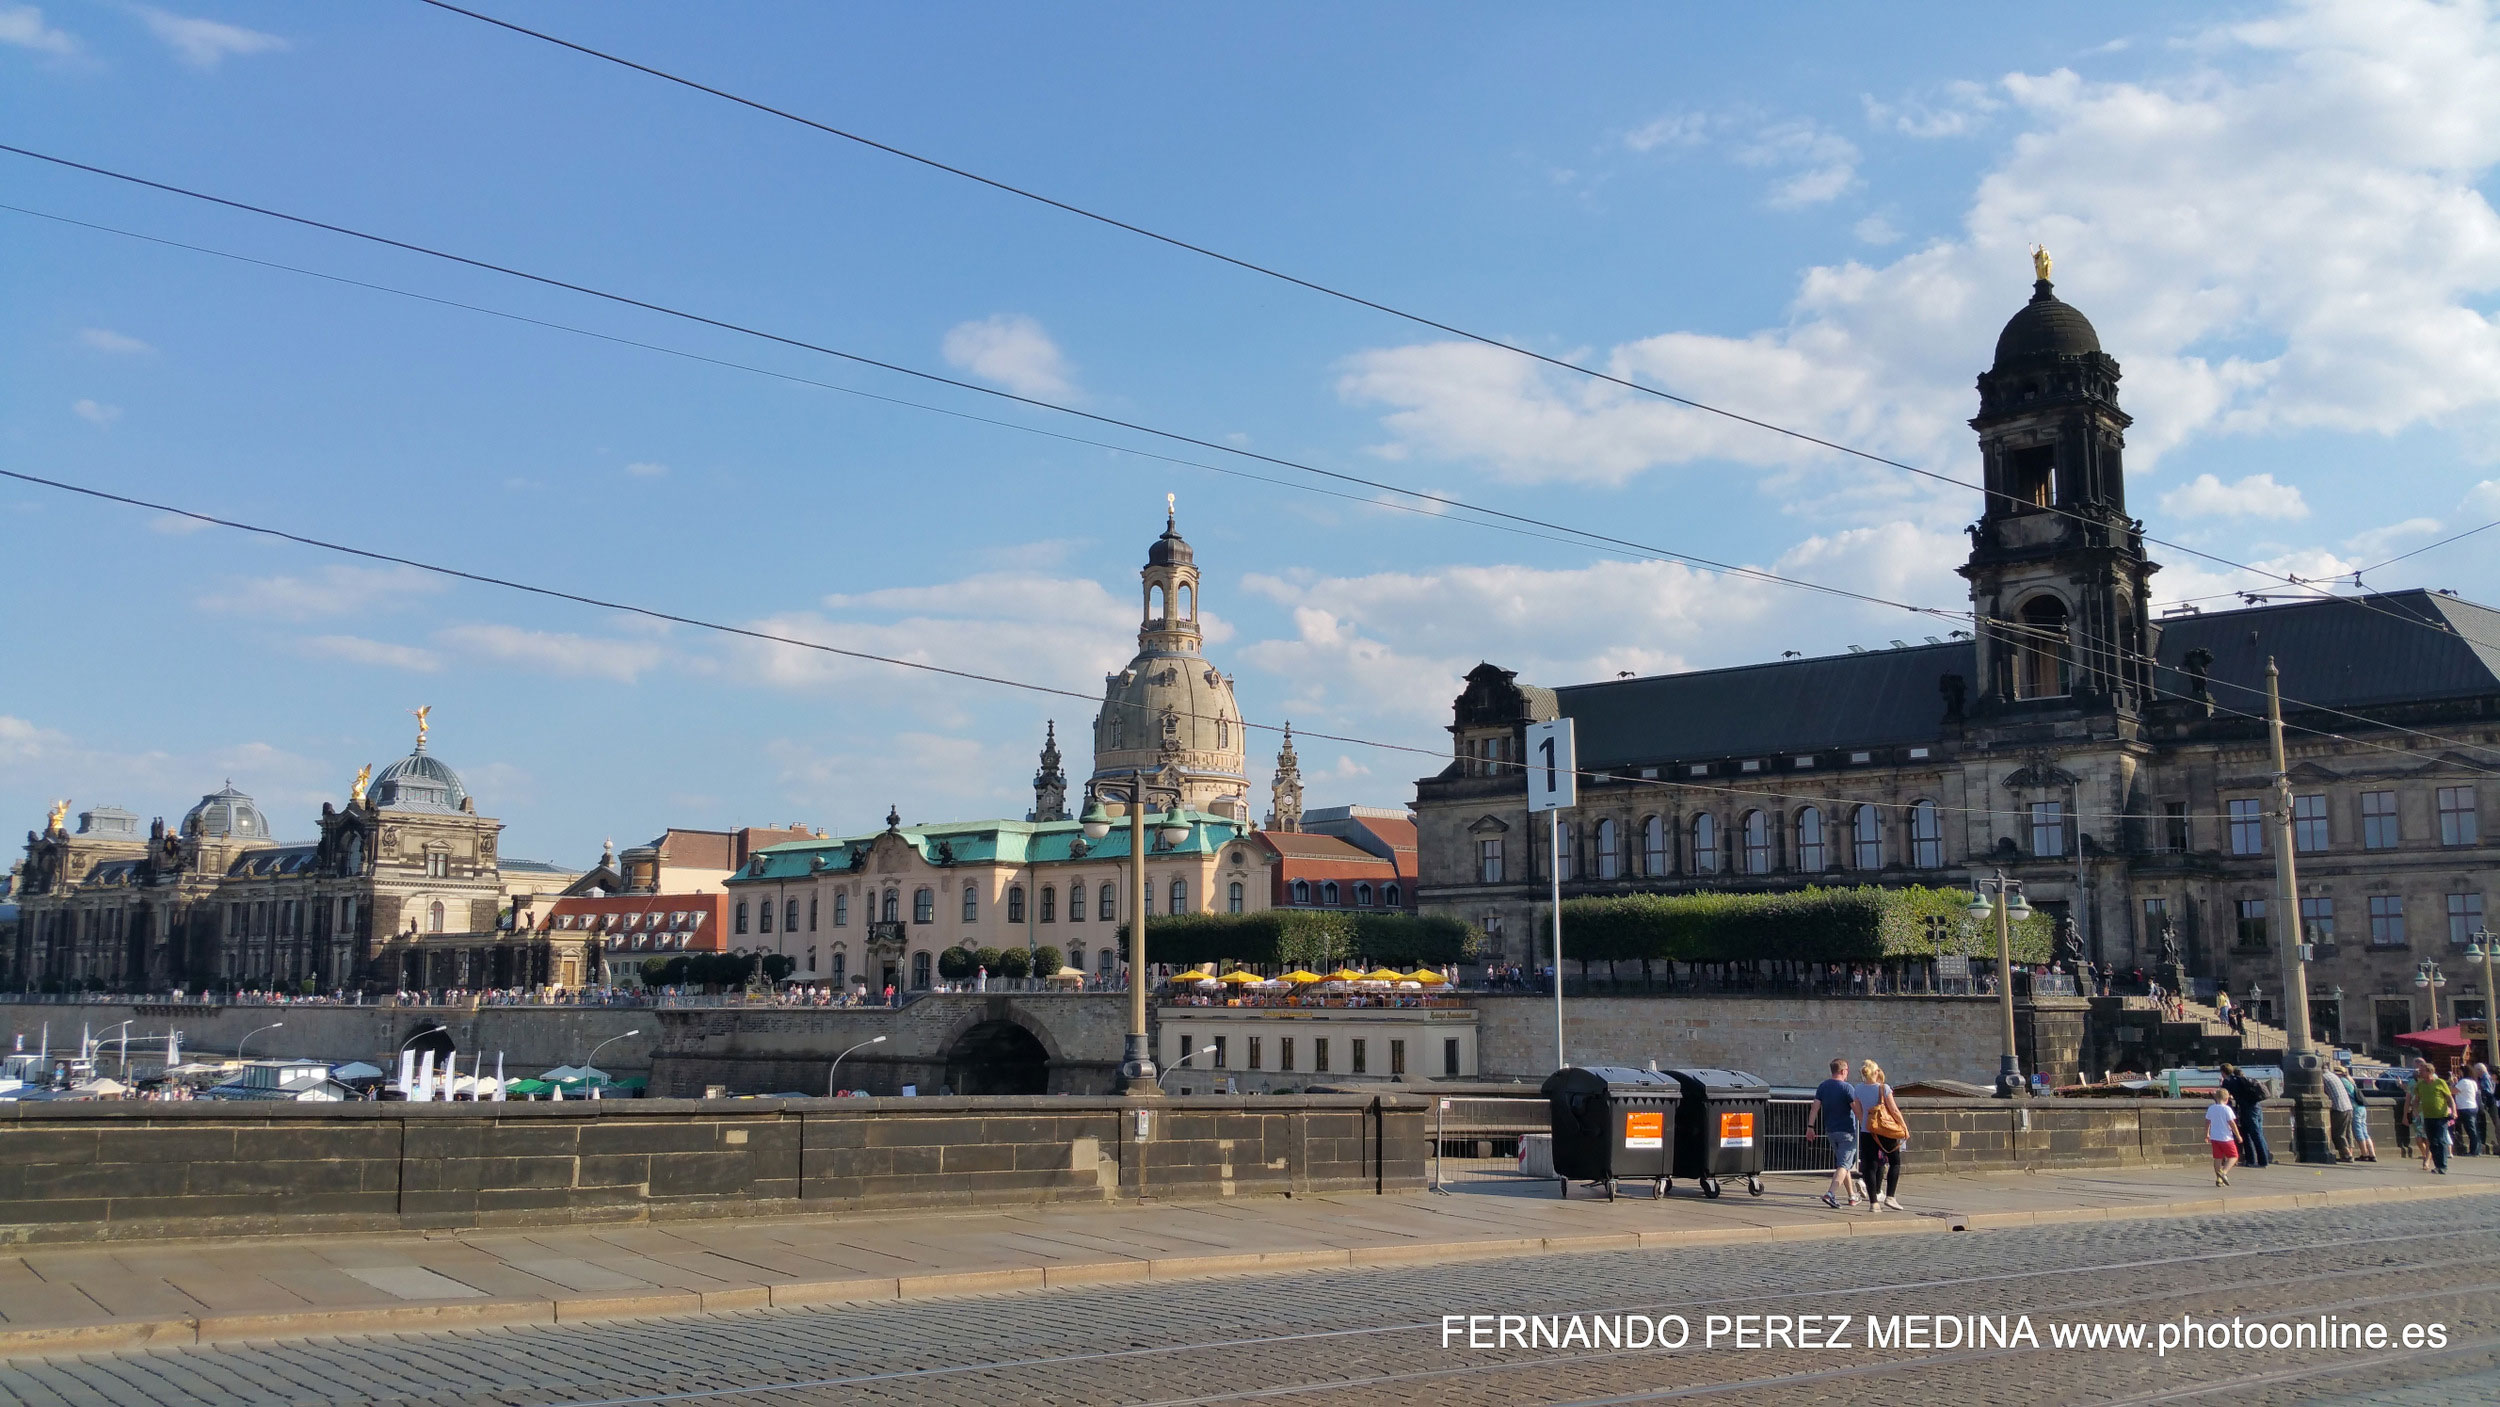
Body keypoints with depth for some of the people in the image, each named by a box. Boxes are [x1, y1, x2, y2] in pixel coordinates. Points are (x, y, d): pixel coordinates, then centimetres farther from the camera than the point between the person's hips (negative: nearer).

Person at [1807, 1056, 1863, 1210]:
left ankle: (1852, 1197, 25)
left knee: (1843, 1163, 18)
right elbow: (1858, 1111, -14)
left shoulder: (1822, 1087, 4)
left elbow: (1815, 1107, -1)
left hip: (1830, 1131, 6)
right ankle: (1830, 1194, -24)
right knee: (1844, 1165, -7)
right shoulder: (1846, 1088, -13)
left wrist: (1810, 1127, -1)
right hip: (1847, 1131, -6)